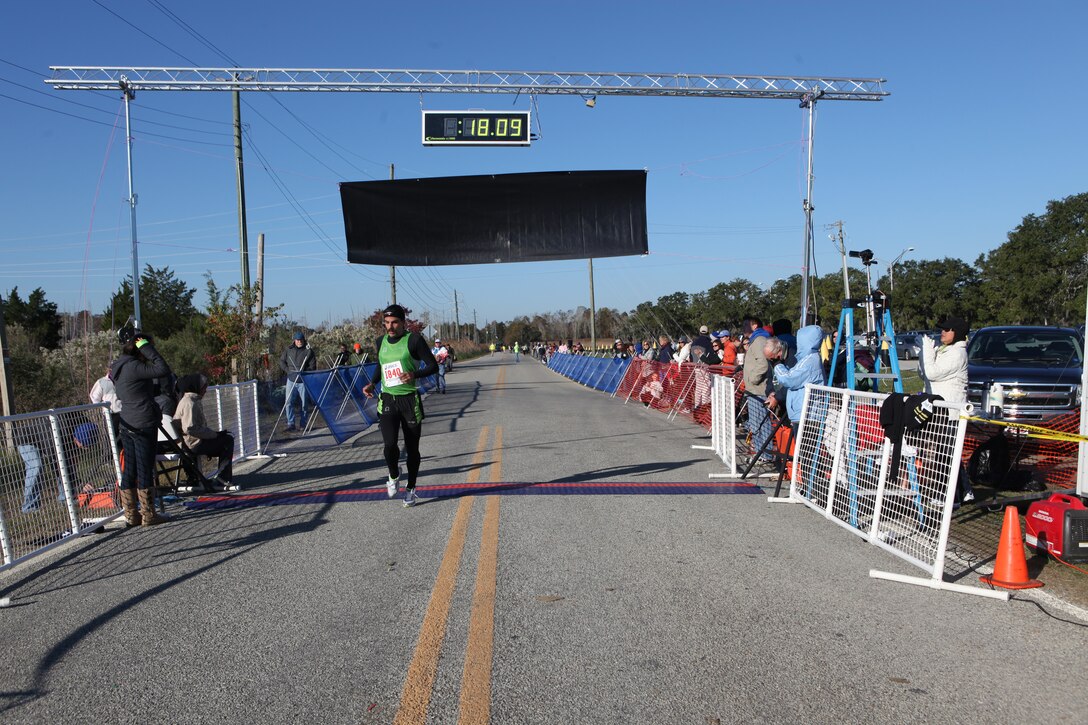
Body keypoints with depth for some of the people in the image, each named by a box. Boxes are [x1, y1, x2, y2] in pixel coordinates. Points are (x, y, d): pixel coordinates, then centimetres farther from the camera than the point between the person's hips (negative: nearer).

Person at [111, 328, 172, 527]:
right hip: (144, 424, -9)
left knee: (129, 469, 12)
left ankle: (131, 514, 18)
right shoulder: (134, 367, -17)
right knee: (145, 469, -1)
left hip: (127, 424, 9)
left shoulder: (118, 367, 11)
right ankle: (148, 515, 5)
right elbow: (164, 370, -23)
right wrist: (147, 348, -17)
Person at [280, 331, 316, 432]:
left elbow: (312, 366, -1)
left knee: (303, 404, 4)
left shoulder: (309, 351, 0)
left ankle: (302, 424, 15)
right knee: (288, 402, -5)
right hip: (291, 380, 2)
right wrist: (287, 370, 1)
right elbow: (281, 361, 16)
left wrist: (303, 371, -16)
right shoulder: (288, 350, 7)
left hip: (303, 381, -2)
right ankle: (290, 424, 2)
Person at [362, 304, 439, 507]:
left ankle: (411, 489, 26)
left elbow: (433, 366, -6)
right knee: (389, 445, -14)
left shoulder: (413, 339, -7)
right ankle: (394, 475, 18)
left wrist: (415, 374, -24)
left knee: (412, 448, 7)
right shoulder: (381, 342, 8)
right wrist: (372, 383, 9)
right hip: (387, 401, 3)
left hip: (410, 400, -2)